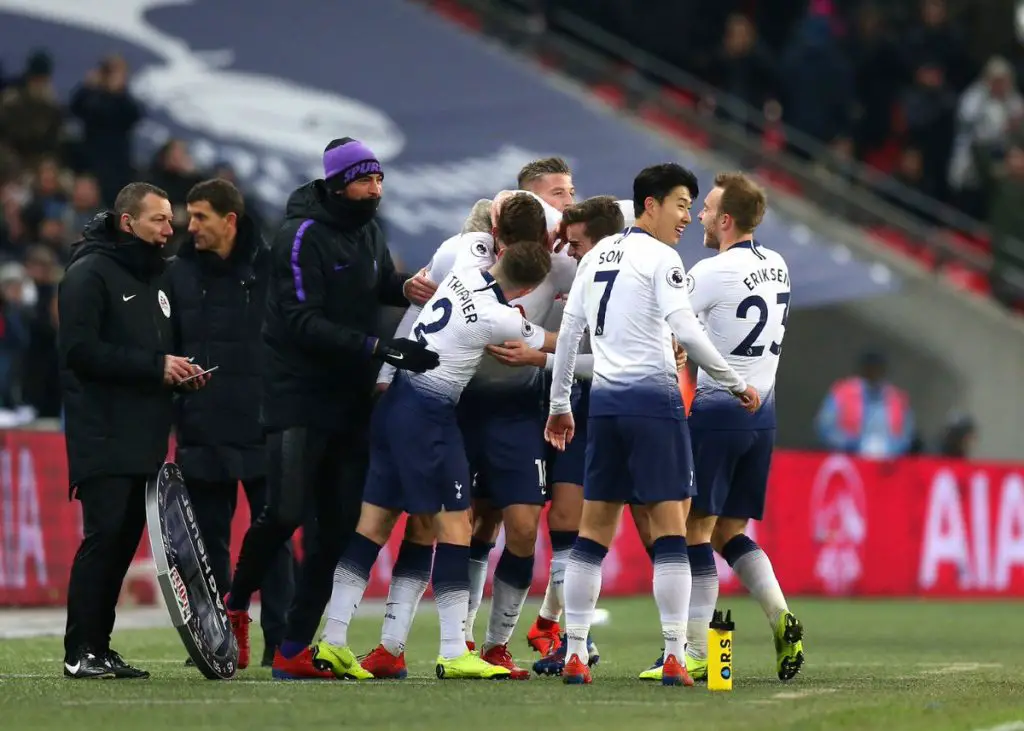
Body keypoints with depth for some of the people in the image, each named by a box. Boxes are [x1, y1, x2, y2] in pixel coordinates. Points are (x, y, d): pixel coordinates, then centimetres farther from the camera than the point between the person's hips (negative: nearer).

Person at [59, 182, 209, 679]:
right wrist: (155, 367, -18)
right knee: (104, 535, -13)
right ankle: (80, 651, -10)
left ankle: (98, 646, 10)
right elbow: (80, 349, -17)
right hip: (102, 437, -8)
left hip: (143, 437, 8)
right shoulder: (90, 274, -7)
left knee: (126, 538, 6)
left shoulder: (152, 277, 21)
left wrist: (182, 372, 7)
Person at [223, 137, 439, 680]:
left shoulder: (368, 231, 11)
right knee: (286, 513, -16)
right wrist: (380, 349, -27)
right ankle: (236, 605, 11)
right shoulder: (303, 236, -13)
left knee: (336, 529, 2)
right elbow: (303, 323, -21)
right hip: (298, 396, -7)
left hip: (350, 401, 7)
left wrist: (411, 285, 6)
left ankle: (293, 650, 6)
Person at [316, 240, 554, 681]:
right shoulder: (500, 319, -15)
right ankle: (454, 653, -6)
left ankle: (333, 640, 5)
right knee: (454, 522, -3)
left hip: (395, 400, 8)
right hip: (429, 413, -8)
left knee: (375, 521, 8)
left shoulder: (463, 271, 3)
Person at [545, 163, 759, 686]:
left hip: (604, 400, 7)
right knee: (670, 529, -4)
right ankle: (674, 657, -10)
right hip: (652, 397, -7)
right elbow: (685, 330, -17)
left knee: (594, 530, 9)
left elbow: (569, 330, 14)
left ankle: (574, 654, 7)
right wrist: (736, 384, -10)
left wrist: (559, 404, 21)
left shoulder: (597, 255, 14)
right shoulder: (660, 258, -7)